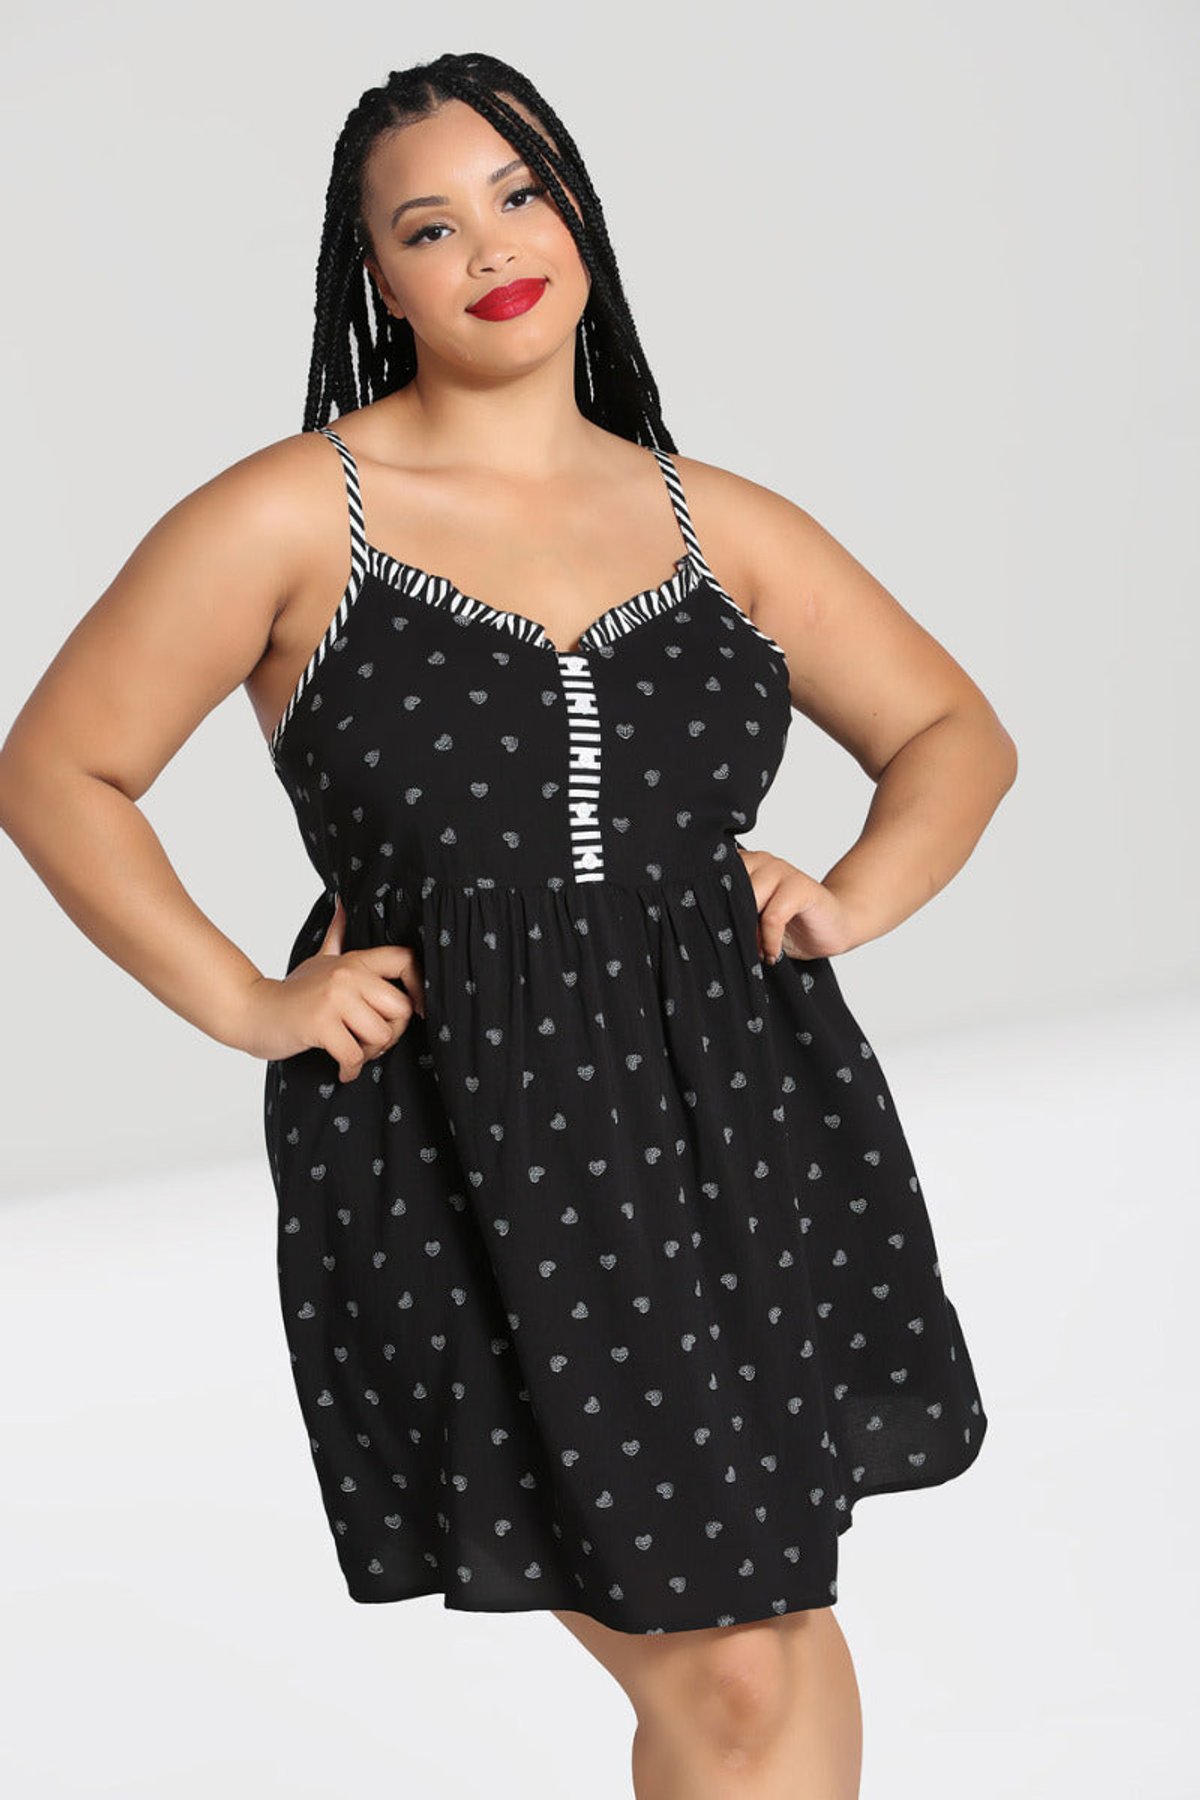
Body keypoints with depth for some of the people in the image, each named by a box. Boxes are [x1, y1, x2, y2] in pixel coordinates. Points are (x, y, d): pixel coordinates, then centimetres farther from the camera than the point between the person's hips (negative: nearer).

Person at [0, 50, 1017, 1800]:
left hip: (746, 1120, 4)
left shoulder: (721, 523, 11)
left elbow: (957, 733, 21)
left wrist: (855, 896, 3)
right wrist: (242, 1003, -4)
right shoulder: (290, 516, 1)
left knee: (779, 1652, 6)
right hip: (458, 1145, -3)